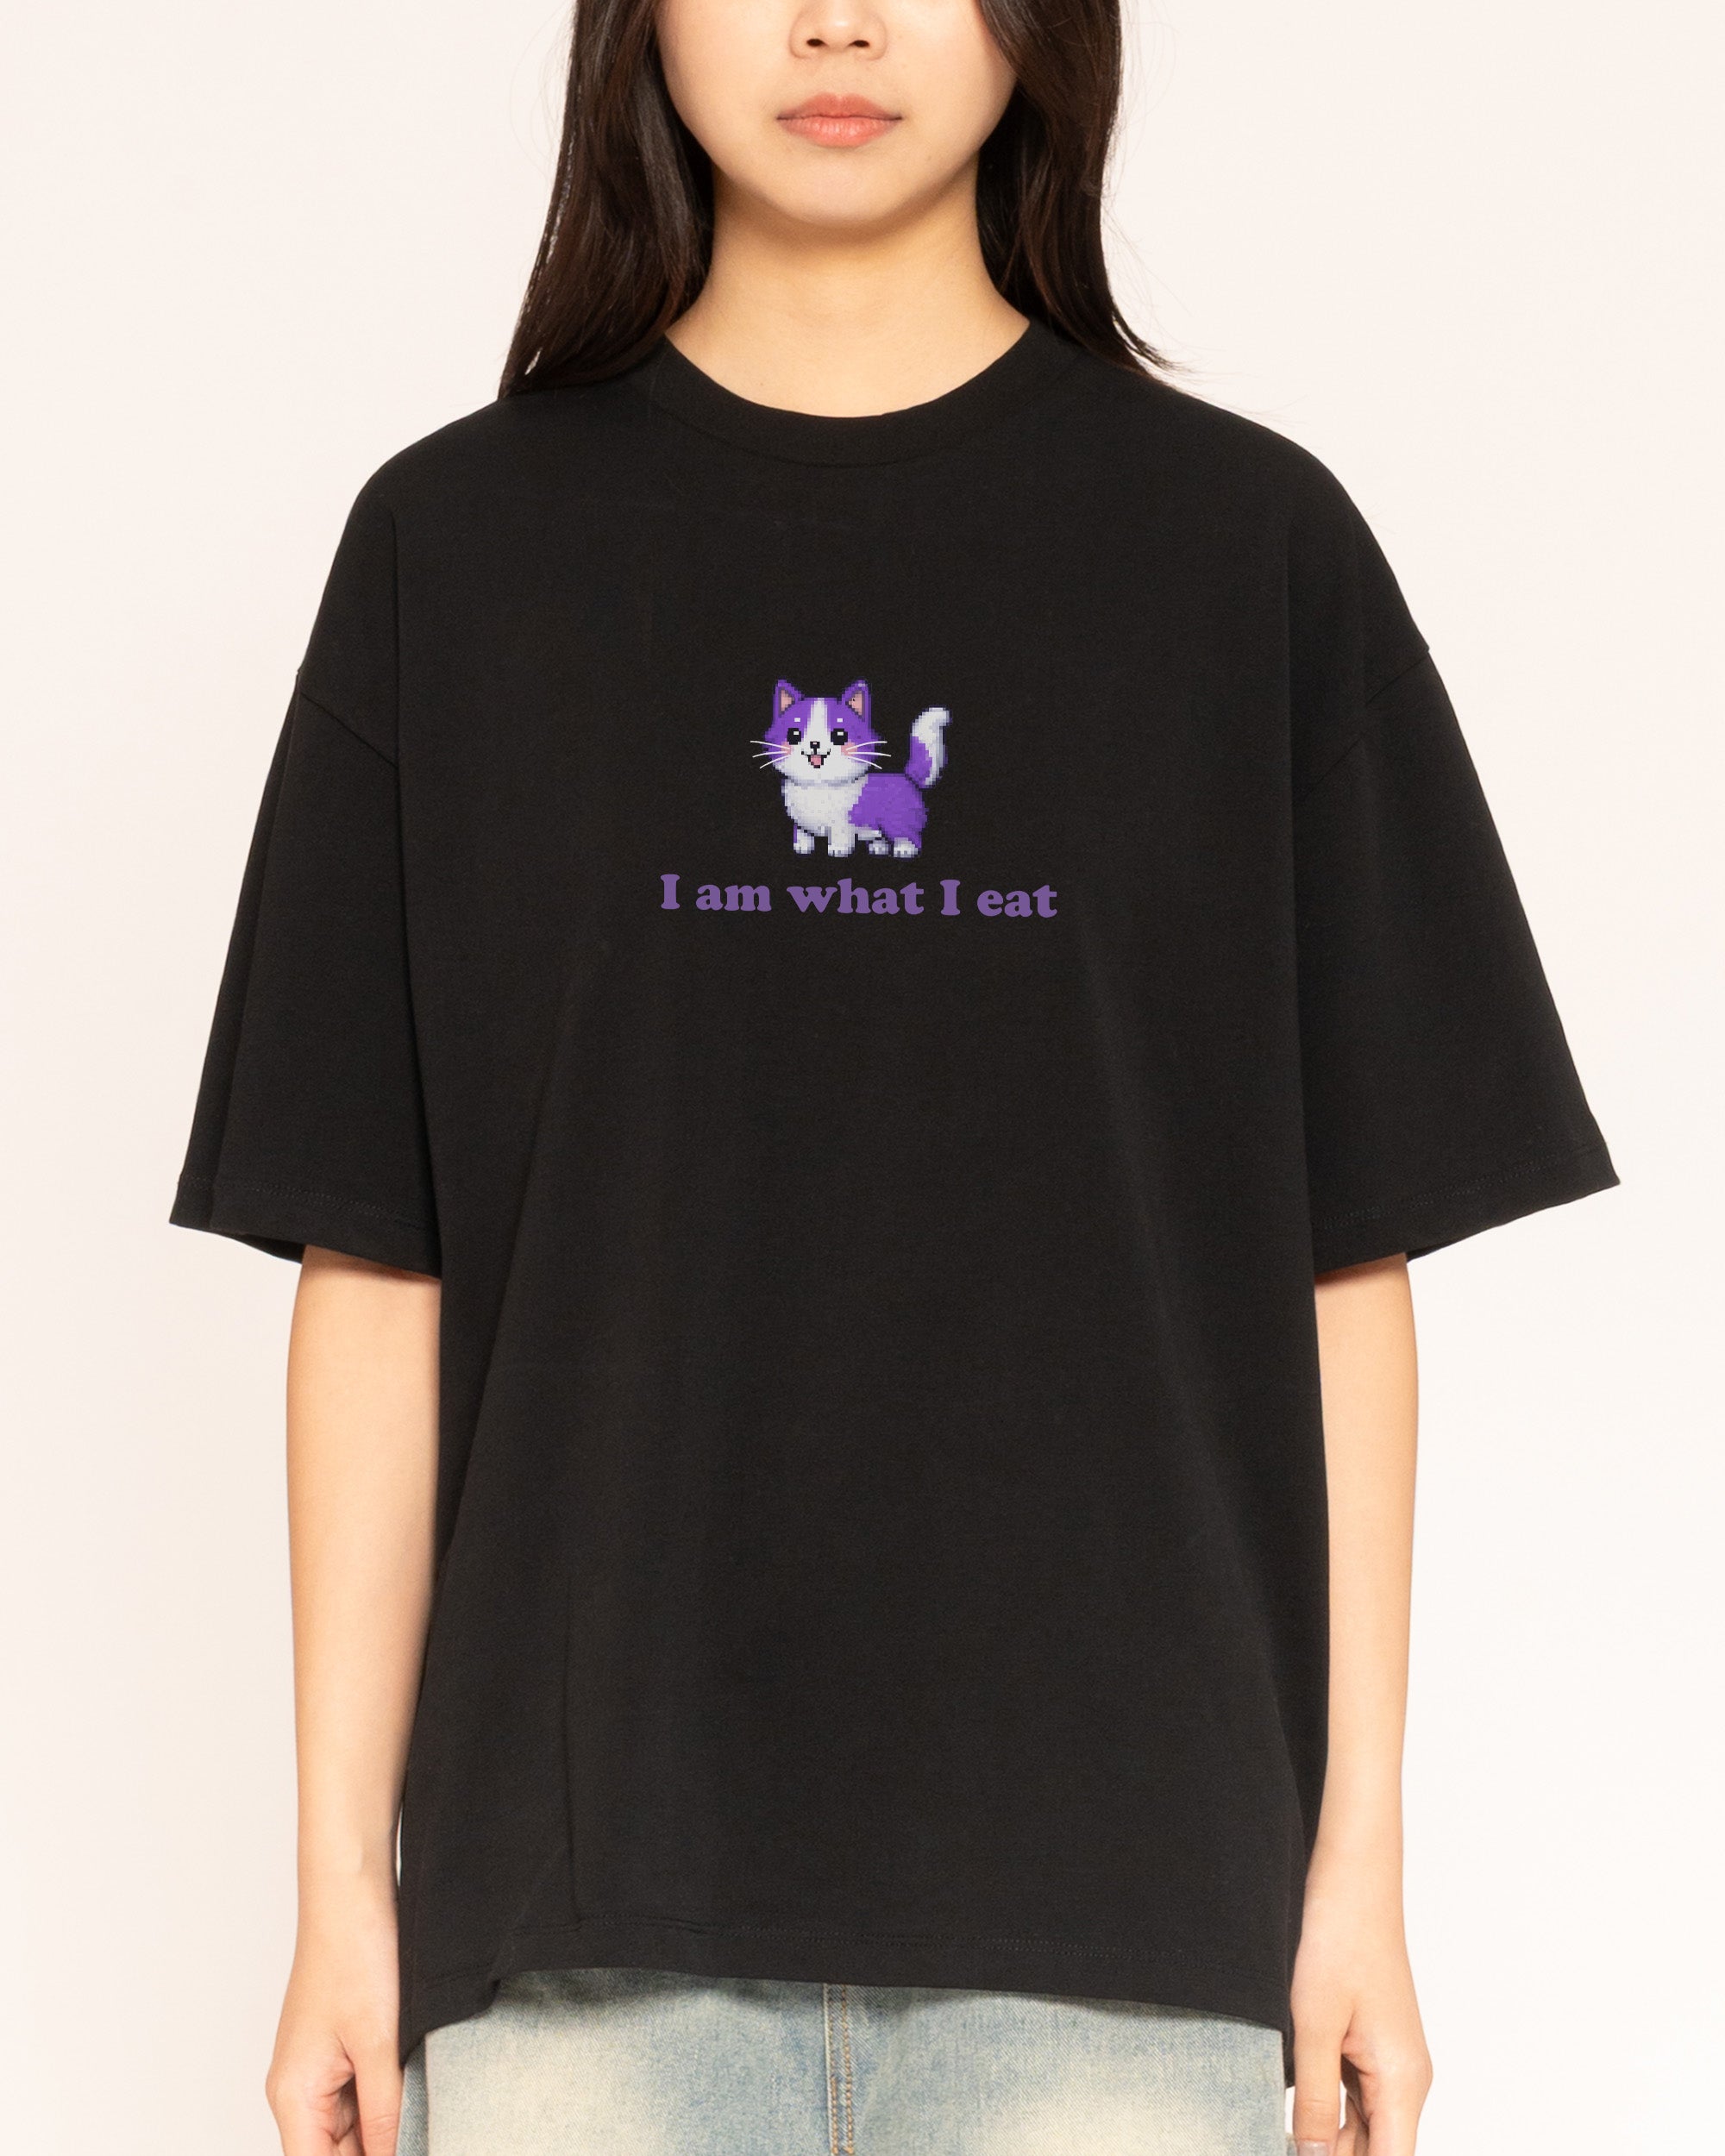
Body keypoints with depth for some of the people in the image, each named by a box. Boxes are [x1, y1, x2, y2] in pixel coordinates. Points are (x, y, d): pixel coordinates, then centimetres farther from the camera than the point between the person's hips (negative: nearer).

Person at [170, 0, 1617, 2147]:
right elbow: (374, 1268, 3)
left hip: (1111, 1880, 0)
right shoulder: (459, 543, 5)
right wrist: (342, 1882, 1)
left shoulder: (1247, 542, 4)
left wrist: (1362, 1857, 1)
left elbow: (1347, 1259, 3)